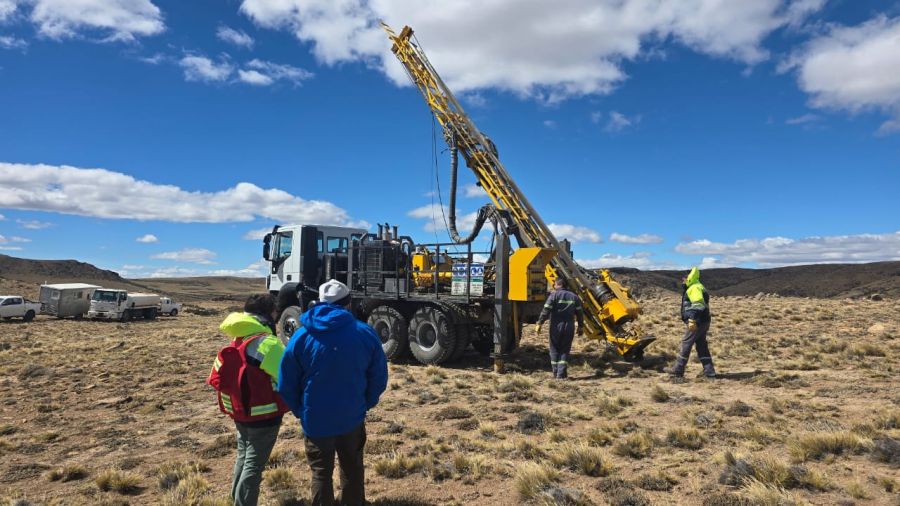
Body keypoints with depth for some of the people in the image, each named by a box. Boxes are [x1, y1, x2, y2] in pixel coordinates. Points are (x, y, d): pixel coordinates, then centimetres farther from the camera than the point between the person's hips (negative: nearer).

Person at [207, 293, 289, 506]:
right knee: (254, 465, 3)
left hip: (241, 414, 8)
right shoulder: (267, 343, -22)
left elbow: (218, 377, 11)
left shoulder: (237, 339, 5)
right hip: (264, 416, -8)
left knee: (243, 458, 23)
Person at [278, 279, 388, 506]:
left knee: (321, 473, 15)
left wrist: (301, 411, 10)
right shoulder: (366, 333, -8)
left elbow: (286, 384, -3)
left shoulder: (301, 336, -7)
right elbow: (379, 378, -2)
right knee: (352, 470, 21)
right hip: (352, 418, 1)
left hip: (316, 420, -1)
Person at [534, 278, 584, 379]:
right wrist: (580, 327, 18)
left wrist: (540, 323, -8)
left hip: (556, 327, -3)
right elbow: (580, 313, 11)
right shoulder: (574, 296, 10)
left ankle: (556, 373, 10)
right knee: (565, 350, 9)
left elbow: (546, 311, -12)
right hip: (569, 327, 3)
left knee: (554, 350, 9)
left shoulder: (554, 295, -5)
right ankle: (561, 374, 2)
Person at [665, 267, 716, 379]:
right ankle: (709, 371, 12)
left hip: (696, 323, -10)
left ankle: (678, 370, 0)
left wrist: (692, 320, -29)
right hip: (703, 322, 10)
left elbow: (698, 305, -25)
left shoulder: (695, 288, -13)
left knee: (686, 344, -5)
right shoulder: (696, 287, 20)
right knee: (702, 345, 11)